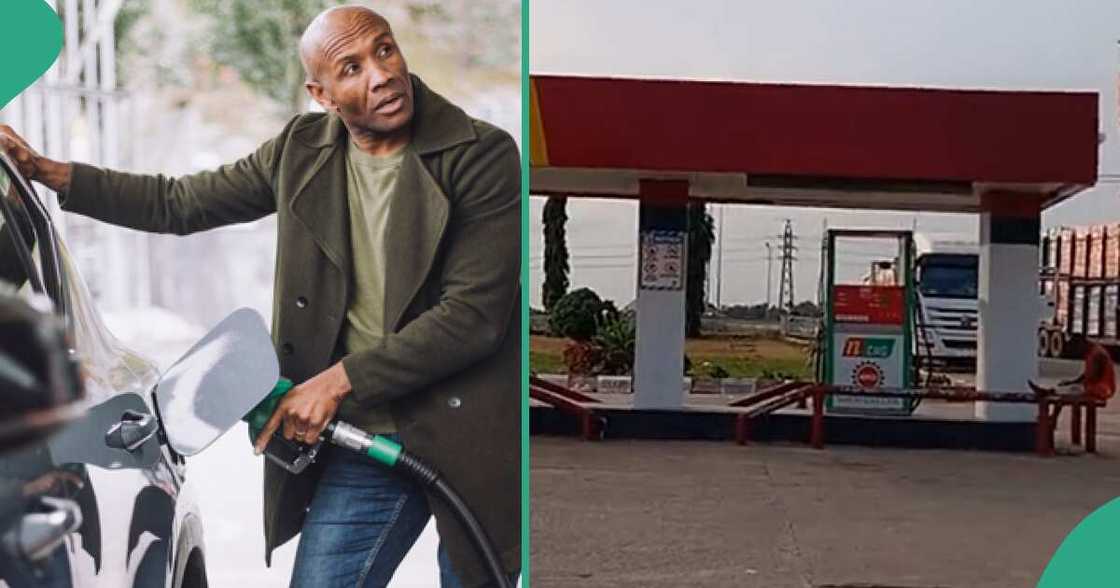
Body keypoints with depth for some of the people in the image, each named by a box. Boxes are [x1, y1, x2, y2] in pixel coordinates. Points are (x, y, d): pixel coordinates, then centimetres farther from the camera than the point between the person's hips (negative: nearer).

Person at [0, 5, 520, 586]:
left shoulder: (483, 156, -13)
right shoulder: (302, 150, 3)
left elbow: (473, 314, -17)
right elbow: (178, 203, 12)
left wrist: (340, 380, -17)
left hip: (468, 442, -3)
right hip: (361, 441, 4)